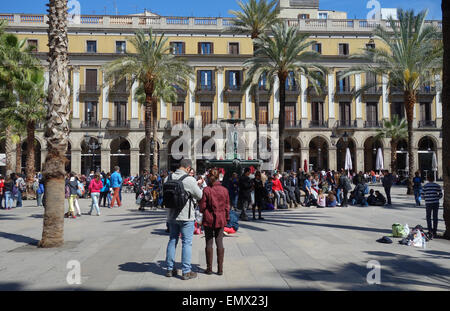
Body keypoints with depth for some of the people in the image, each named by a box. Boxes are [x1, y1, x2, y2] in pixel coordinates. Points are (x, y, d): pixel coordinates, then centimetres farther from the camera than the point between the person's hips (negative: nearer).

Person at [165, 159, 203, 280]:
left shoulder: (168, 178, 0)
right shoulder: (189, 180, -17)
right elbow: (199, 196, -9)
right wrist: (198, 185, 11)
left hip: (172, 215, 6)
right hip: (186, 216, -6)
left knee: (172, 241, 16)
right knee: (187, 243, 3)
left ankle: (170, 269, 24)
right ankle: (186, 272, 8)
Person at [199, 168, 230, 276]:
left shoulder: (206, 190, -12)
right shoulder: (224, 190, -1)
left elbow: (202, 206, -8)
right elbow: (227, 206, 5)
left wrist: (203, 212, 14)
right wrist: (227, 218, 17)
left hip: (208, 219, -2)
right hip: (221, 219, 3)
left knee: (209, 243, 7)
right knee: (220, 242, 8)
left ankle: (209, 268, 13)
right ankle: (220, 269, 10)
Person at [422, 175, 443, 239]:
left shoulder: (425, 186, -2)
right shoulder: (437, 186, 2)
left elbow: (423, 195, -2)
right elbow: (440, 195, 3)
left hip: (428, 203, -2)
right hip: (436, 203, 2)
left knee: (428, 217, 7)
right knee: (435, 217, 9)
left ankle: (430, 231, -4)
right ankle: (434, 232, 13)